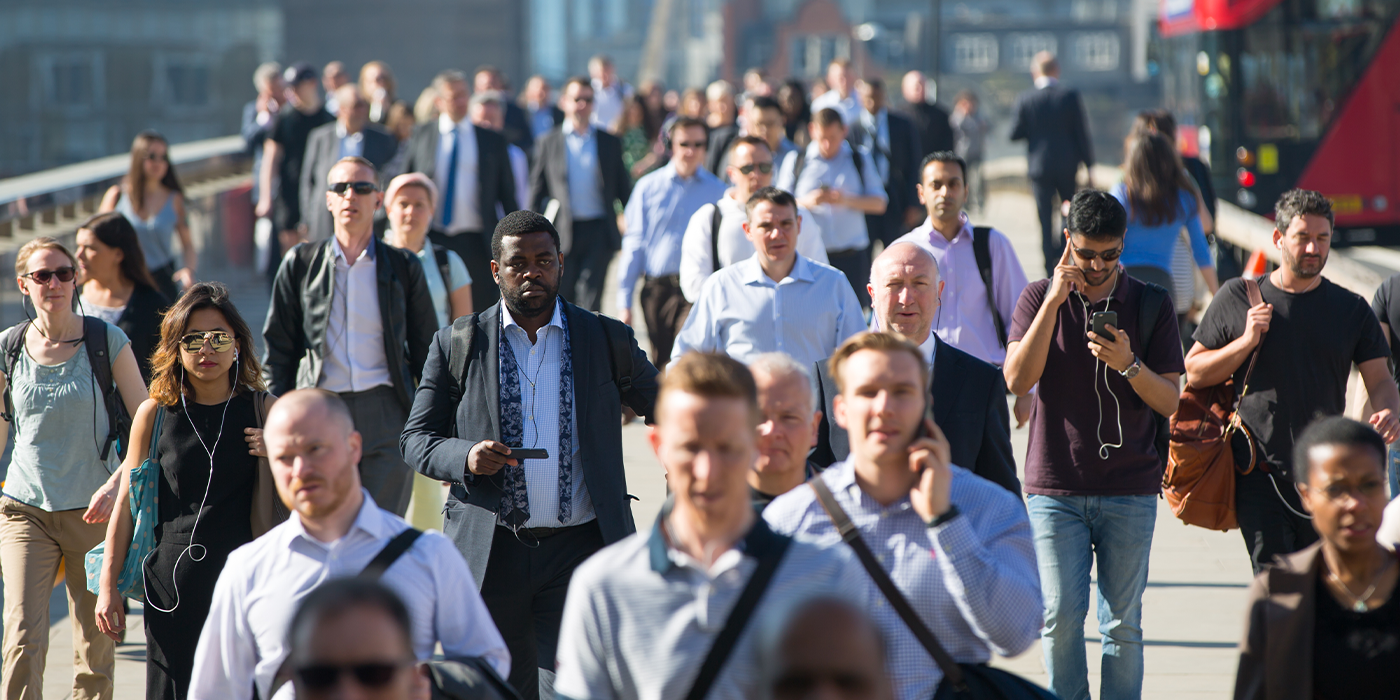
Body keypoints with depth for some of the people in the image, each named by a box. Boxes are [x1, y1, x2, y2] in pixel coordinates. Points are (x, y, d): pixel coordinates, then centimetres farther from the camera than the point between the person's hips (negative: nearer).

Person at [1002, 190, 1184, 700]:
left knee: (1123, 622, 2)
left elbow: (1170, 400, 2)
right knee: (1060, 615, -4)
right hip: (1056, 489, 0)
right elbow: (1017, 380, -11)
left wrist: (1128, 364, -18)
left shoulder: (1150, 305, 3)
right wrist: (1055, 300, -16)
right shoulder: (1039, 298, 3)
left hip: (1130, 490, 0)